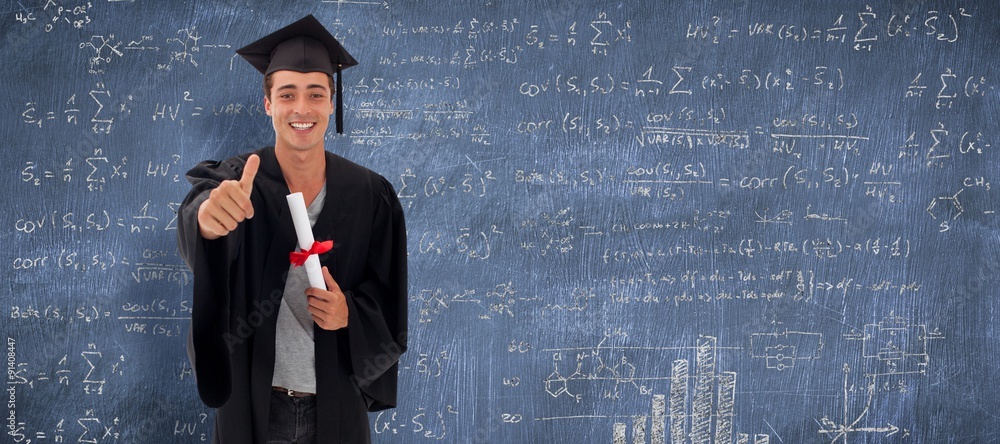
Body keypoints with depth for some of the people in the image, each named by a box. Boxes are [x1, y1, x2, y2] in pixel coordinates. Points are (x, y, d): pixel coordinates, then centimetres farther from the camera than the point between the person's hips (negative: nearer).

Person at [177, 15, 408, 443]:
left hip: (336, 404, 1)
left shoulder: (370, 195, -3)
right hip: (253, 403, -1)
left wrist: (351, 313, -18)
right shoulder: (237, 180, -8)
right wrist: (209, 215, -53)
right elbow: (202, 210, -31)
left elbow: (389, 296, 2)